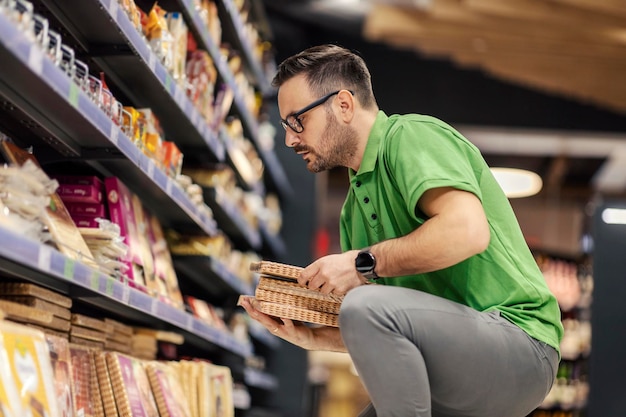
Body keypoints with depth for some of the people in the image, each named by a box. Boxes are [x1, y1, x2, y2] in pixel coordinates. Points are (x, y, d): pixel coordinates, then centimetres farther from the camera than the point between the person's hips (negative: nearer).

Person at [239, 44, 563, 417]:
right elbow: (380, 337, 17)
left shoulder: (412, 135, -8)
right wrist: (310, 336, 0)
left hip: (515, 338, -9)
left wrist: (365, 263, -18)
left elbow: (468, 231, -27)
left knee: (367, 306, -30)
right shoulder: (354, 207, 18)